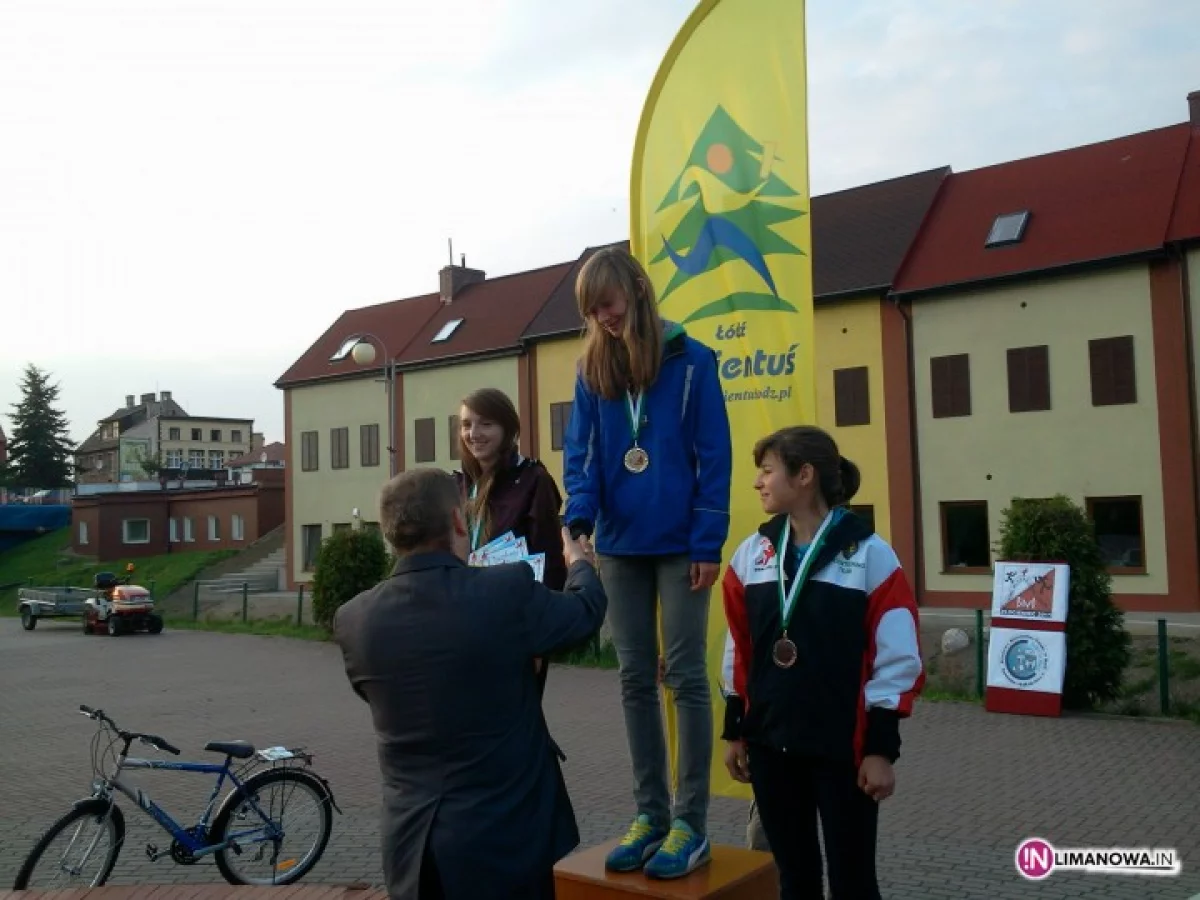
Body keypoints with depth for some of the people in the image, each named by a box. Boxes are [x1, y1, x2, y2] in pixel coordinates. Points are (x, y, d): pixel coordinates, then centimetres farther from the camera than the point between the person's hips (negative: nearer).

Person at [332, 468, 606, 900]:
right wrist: (579, 563, 24)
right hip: (510, 834, -3)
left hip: (413, 840, 3)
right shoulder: (509, 590, -19)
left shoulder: (354, 619, -8)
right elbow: (585, 612, 1)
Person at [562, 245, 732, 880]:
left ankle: (690, 825, 9)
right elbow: (579, 453, 4)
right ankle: (650, 815, 20)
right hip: (619, 546, 4)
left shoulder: (691, 361, -6)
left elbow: (714, 459, -7)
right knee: (636, 679, 9)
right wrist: (578, 519, -14)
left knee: (685, 677, 0)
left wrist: (709, 545, -11)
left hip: (679, 545, -4)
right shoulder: (592, 371, 6)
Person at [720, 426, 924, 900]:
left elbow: (895, 660, -8)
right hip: (770, 742, 4)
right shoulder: (752, 553, 4)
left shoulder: (869, 554, -9)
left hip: (843, 745, -4)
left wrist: (882, 746, -9)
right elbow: (740, 652, 9)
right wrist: (734, 730, 10)